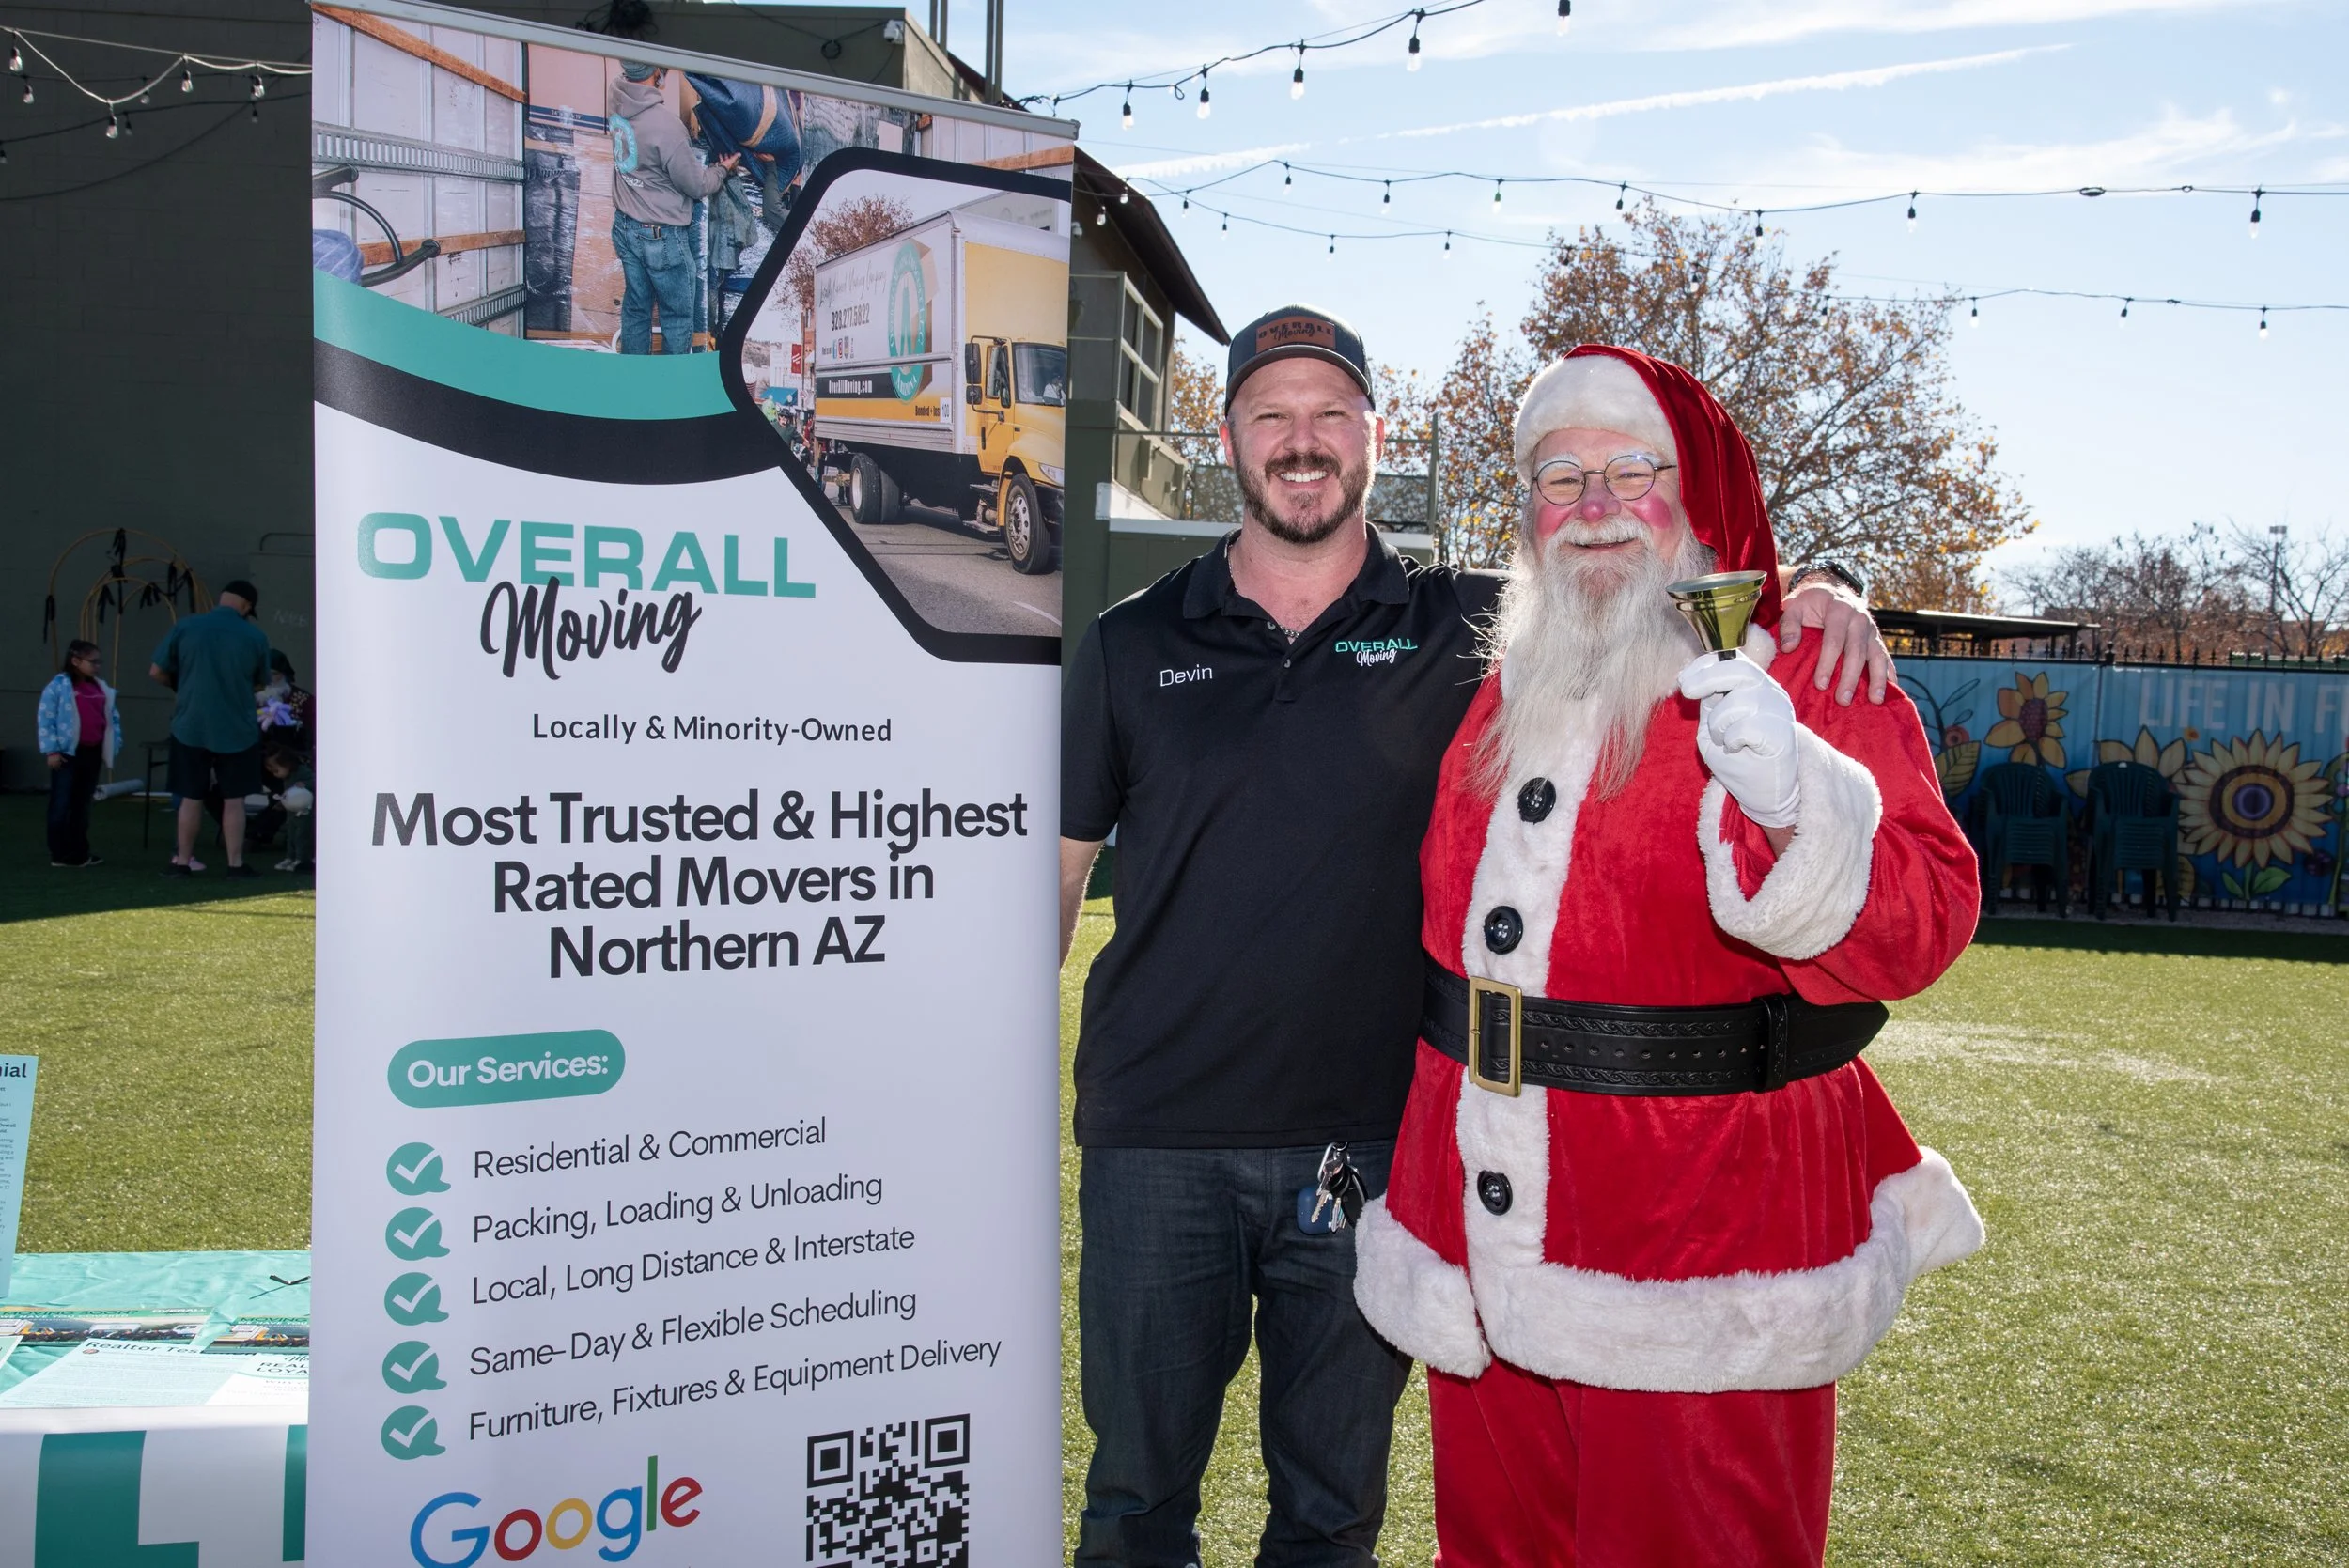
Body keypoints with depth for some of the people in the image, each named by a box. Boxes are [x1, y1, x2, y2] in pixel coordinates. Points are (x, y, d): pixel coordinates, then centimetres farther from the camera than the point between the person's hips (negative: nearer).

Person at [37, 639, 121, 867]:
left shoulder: (102, 689, 11)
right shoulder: (59, 686, -7)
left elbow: (112, 718, 17)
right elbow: (45, 719, -10)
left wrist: (113, 746, 9)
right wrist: (51, 750, -15)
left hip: (93, 754, 6)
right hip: (68, 754, -6)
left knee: (83, 804, 12)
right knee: (62, 804, -2)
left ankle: (80, 852, 18)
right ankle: (59, 854, 2)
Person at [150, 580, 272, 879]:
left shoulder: (184, 627, -5)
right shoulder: (255, 636, -5)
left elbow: (156, 672, 0)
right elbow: (261, 684, 6)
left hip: (190, 728, 1)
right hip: (237, 730, -1)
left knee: (191, 798, 10)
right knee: (234, 799, 7)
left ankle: (183, 862, 16)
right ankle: (236, 864, 9)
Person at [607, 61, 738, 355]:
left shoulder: (615, 97, -9)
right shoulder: (665, 123, -29)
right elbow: (696, 186, -16)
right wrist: (722, 170, 4)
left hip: (624, 227, 7)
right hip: (661, 236, -7)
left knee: (635, 308, 19)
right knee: (678, 317, 9)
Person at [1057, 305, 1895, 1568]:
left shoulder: (1463, 631, 2)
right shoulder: (1131, 648, 2)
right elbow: (1055, 868, 6)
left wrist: (1810, 600, -17)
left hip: (1368, 1142, 1)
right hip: (1155, 1141, 0)